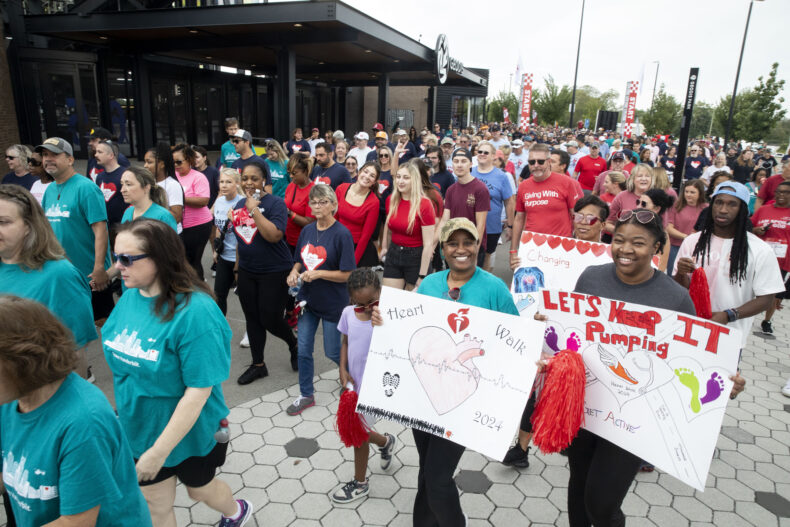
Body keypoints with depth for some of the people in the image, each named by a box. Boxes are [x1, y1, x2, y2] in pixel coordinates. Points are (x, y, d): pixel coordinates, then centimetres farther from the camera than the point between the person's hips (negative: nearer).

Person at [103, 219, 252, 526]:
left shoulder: (195, 311, -30)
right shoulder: (130, 296, -7)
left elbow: (199, 390, -27)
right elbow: (122, 362, 6)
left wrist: (159, 451, -22)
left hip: (188, 432, -5)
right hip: (140, 431, 5)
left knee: (199, 489, 23)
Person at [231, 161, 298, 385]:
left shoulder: (275, 203, -13)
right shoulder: (240, 204, 8)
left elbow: (274, 235, -27)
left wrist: (255, 209, -25)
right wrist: (237, 266, 20)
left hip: (274, 272, -6)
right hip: (247, 272, 6)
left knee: (270, 319, -1)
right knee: (252, 318, 12)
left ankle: (294, 344, 30)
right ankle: (258, 365, 27)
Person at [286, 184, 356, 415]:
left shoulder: (342, 234, -16)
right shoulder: (307, 230, 3)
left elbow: (347, 275, -17)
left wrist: (317, 274, -24)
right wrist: (294, 272, -6)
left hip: (333, 303, -5)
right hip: (308, 299, 6)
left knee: (333, 352, 9)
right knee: (303, 350, 11)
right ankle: (306, 395, 29)